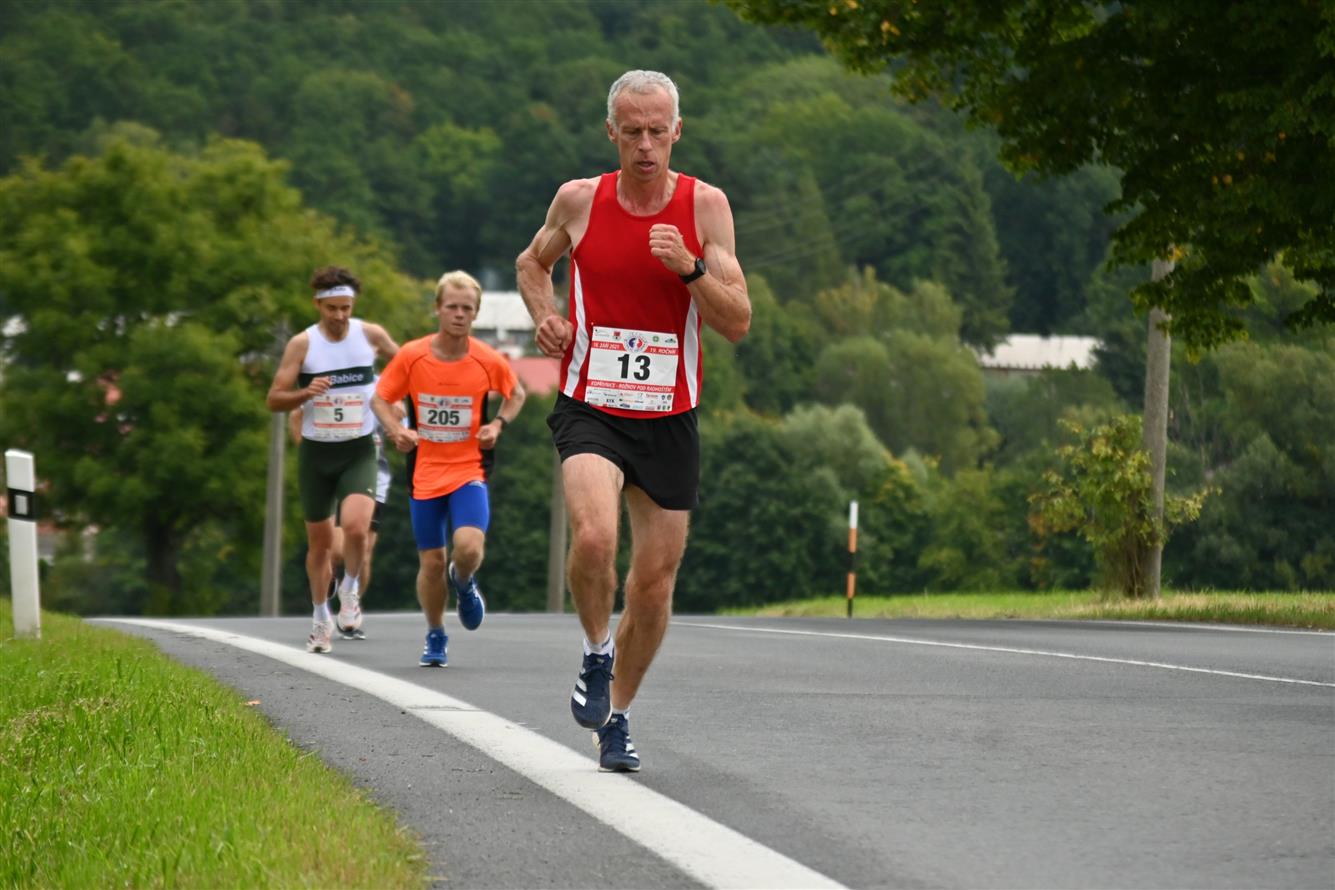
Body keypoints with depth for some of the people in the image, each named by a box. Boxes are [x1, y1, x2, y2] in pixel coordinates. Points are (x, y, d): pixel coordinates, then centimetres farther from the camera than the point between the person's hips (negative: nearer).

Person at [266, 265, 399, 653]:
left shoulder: (371, 336, -2)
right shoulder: (302, 344, -5)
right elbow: (274, 400, -5)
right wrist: (305, 392, -23)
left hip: (359, 451, -1)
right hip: (316, 452, 1)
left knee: (355, 527, -23)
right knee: (320, 541, 9)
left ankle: (349, 589, 6)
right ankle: (321, 618, 27)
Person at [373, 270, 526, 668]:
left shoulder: (488, 360, -4)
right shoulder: (411, 356, -5)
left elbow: (516, 393, 15)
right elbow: (380, 399, 7)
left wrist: (498, 424, -2)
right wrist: (396, 430, -12)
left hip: (469, 469, -1)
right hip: (424, 474, 1)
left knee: (469, 548, -23)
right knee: (431, 562, 4)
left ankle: (463, 582, 15)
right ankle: (435, 637, 27)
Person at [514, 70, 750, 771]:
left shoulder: (705, 206, -3)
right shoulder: (578, 201, -2)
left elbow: (738, 323, -6)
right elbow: (532, 262, 20)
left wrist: (690, 267, -22)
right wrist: (544, 314, 0)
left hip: (669, 418, 1)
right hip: (590, 409, -1)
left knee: (654, 582, 6)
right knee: (593, 535, -28)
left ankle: (616, 717, 26)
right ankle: (597, 654, 0)